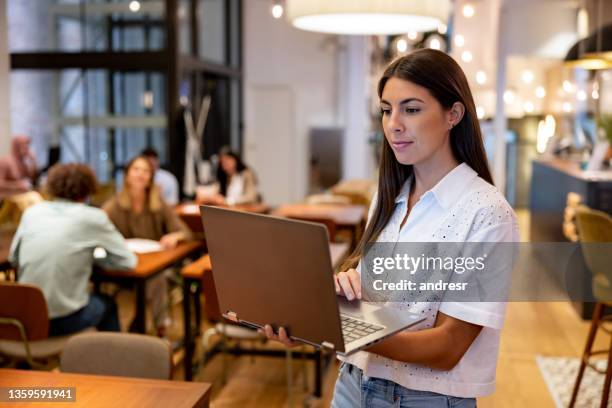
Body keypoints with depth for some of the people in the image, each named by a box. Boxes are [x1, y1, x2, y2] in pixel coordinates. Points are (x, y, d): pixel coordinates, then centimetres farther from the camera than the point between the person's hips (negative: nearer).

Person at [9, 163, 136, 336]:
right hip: (63, 320, -4)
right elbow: (128, 261, 1)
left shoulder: (32, 211, 6)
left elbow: (13, 258, 19)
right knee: (107, 304, 28)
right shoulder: (93, 217, -5)